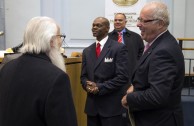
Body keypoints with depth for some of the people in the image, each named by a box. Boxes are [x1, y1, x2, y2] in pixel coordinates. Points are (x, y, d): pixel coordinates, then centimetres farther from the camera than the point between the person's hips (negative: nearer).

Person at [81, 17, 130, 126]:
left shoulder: (119, 48, -7)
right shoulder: (87, 51, 12)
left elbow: (122, 77, -13)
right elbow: (83, 76, 14)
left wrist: (100, 87, -17)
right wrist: (87, 85, -8)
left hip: (112, 106, -5)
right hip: (92, 105, 5)